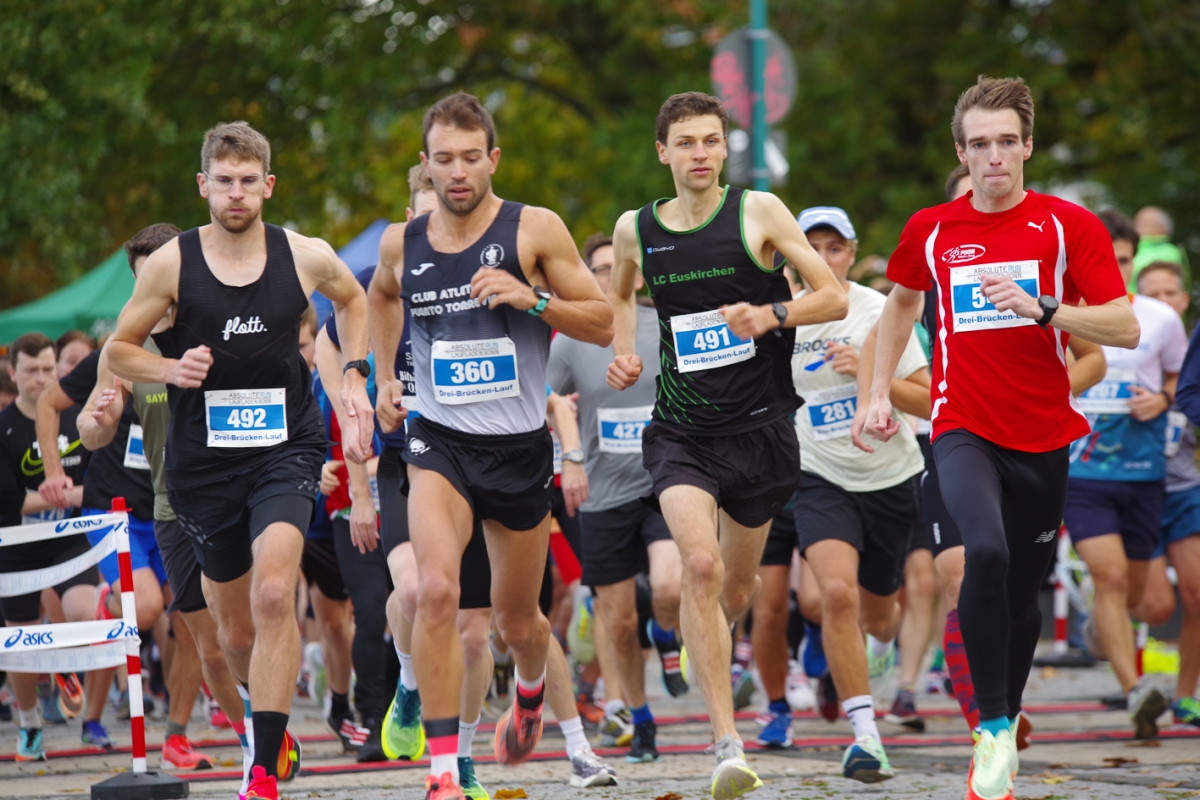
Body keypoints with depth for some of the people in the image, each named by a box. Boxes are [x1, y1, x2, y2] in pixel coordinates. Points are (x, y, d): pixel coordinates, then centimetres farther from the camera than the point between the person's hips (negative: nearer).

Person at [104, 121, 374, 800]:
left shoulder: (306, 256, -2)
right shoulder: (171, 264, -5)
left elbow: (354, 299, 21)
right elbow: (119, 351, 5)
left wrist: (353, 376, 10)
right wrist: (171, 370, -15)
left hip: (286, 446, -1)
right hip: (204, 458, 1)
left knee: (274, 595, -24)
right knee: (236, 629, 12)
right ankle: (275, 729, 44)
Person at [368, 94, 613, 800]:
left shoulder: (535, 230, -7)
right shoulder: (402, 244, 2)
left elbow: (603, 324, -5)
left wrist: (533, 298, -20)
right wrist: (385, 376, 18)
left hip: (520, 447, 0)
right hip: (439, 442, 0)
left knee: (516, 618, 15)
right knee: (437, 590, -25)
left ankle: (532, 690, 53)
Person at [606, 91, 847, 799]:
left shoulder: (758, 211, -4)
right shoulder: (636, 230, 4)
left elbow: (834, 297, -3)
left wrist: (772, 313, -20)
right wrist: (623, 352, 10)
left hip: (759, 428, 0)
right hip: (681, 431, 0)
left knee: (737, 588, 12)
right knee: (701, 565, -22)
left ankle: (708, 647, 51)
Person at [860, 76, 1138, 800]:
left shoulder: (1069, 225, -3)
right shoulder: (930, 231, 4)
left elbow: (1126, 327, -8)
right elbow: (901, 304, 24)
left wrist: (1041, 308, -22)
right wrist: (879, 393, 16)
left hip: (1045, 438, 1)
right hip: (964, 431, -1)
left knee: (1024, 591, 10)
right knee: (987, 552, -27)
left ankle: (1009, 713, 36)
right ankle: (992, 726, -18)